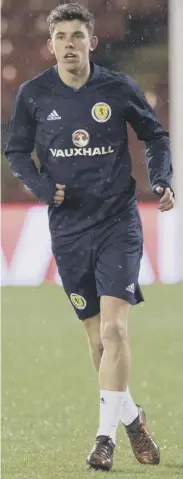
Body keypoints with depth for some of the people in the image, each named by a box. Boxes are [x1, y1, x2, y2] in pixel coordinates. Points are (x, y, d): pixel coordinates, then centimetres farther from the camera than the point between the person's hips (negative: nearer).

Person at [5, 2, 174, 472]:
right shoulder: (33, 94, -1)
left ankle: (106, 435, -13)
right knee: (97, 337, 8)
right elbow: (17, 151, 10)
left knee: (113, 328, -16)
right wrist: (40, 186, -8)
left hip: (118, 223, -2)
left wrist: (161, 180, -4)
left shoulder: (118, 89, -3)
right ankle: (131, 416, 29)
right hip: (69, 229, 2)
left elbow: (155, 135, 12)